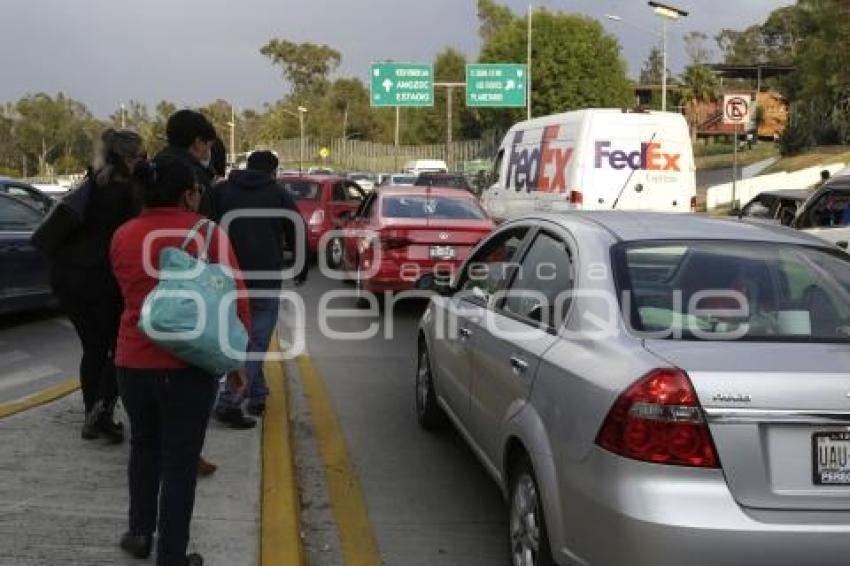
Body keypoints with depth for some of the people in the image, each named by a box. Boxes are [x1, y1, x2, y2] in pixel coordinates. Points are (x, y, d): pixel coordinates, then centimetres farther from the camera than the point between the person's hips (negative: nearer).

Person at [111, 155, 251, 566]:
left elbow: (129, 294, 15)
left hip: (133, 360, 4)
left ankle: (140, 532, 31)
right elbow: (235, 300, -8)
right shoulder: (209, 234, -9)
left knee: (144, 445, 25)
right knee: (180, 458, 6)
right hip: (190, 364, -4)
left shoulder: (123, 236, 4)